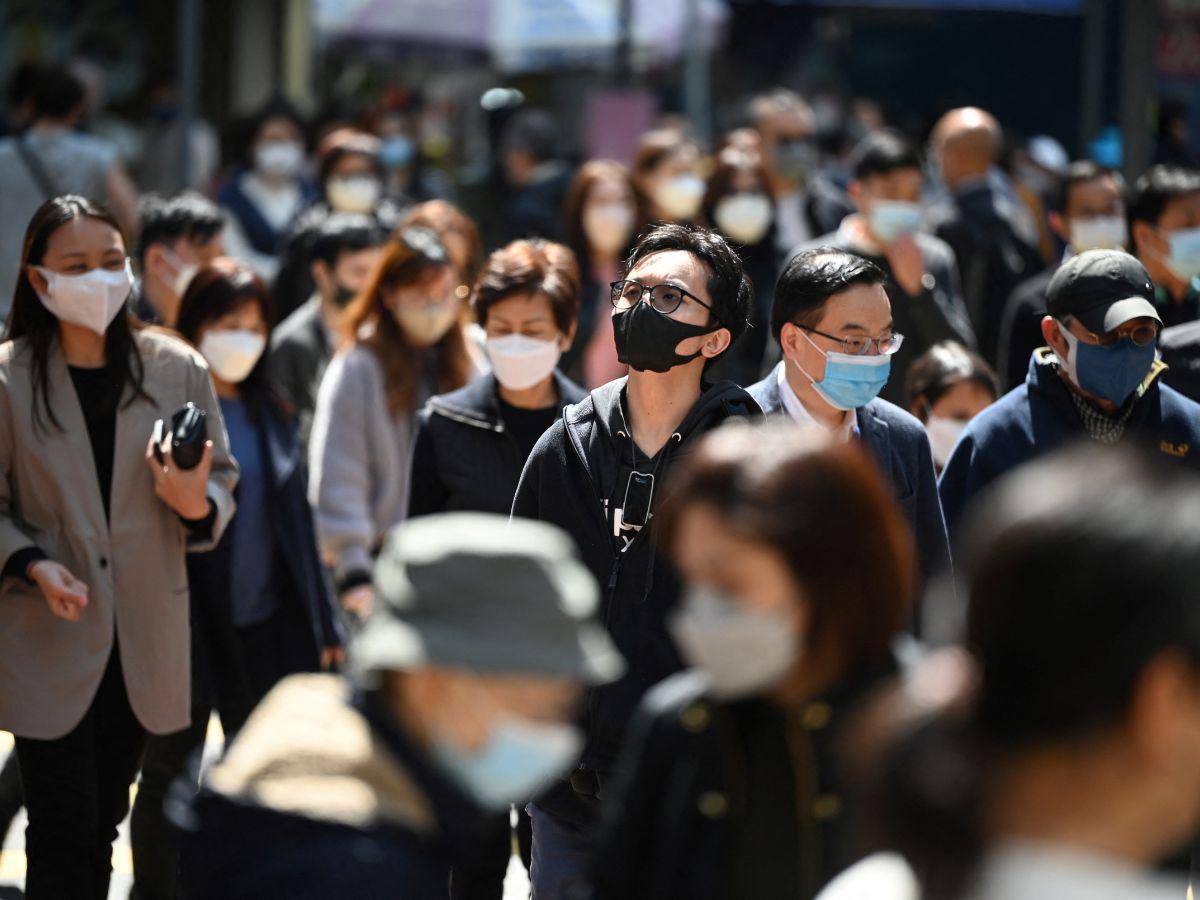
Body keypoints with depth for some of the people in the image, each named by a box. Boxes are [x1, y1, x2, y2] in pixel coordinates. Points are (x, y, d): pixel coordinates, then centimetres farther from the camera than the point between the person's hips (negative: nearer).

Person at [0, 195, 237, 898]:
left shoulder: (178, 369, -2)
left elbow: (223, 479, 5)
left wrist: (196, 505, -19)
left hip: (146, 641, 3)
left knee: (103, 822, 14)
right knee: (64, 837, -5)